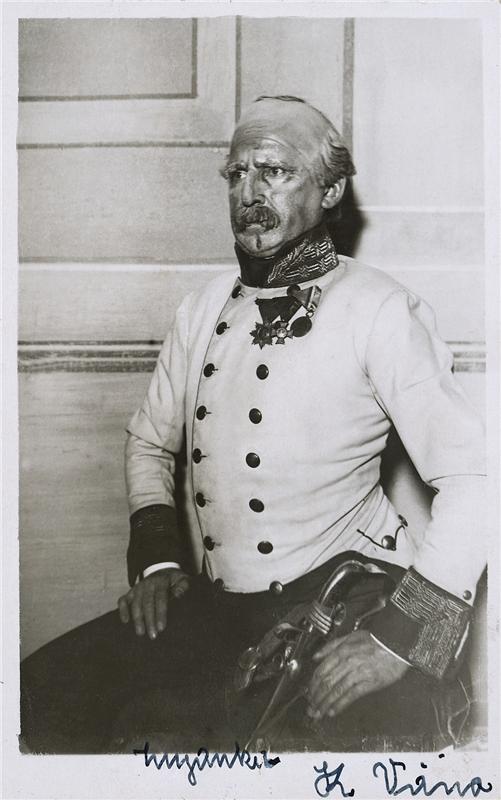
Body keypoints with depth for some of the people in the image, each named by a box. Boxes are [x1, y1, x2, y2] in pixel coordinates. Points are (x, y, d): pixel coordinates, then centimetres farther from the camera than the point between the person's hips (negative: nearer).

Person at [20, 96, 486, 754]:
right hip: (222, 603, 6)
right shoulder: (203, 310, 11)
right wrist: (157, 557, 5)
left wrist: (401, 637, -21)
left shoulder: (378, 309, -10)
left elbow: (473, 476, -15)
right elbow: (150, 439, 20)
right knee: (43, 698, -5)